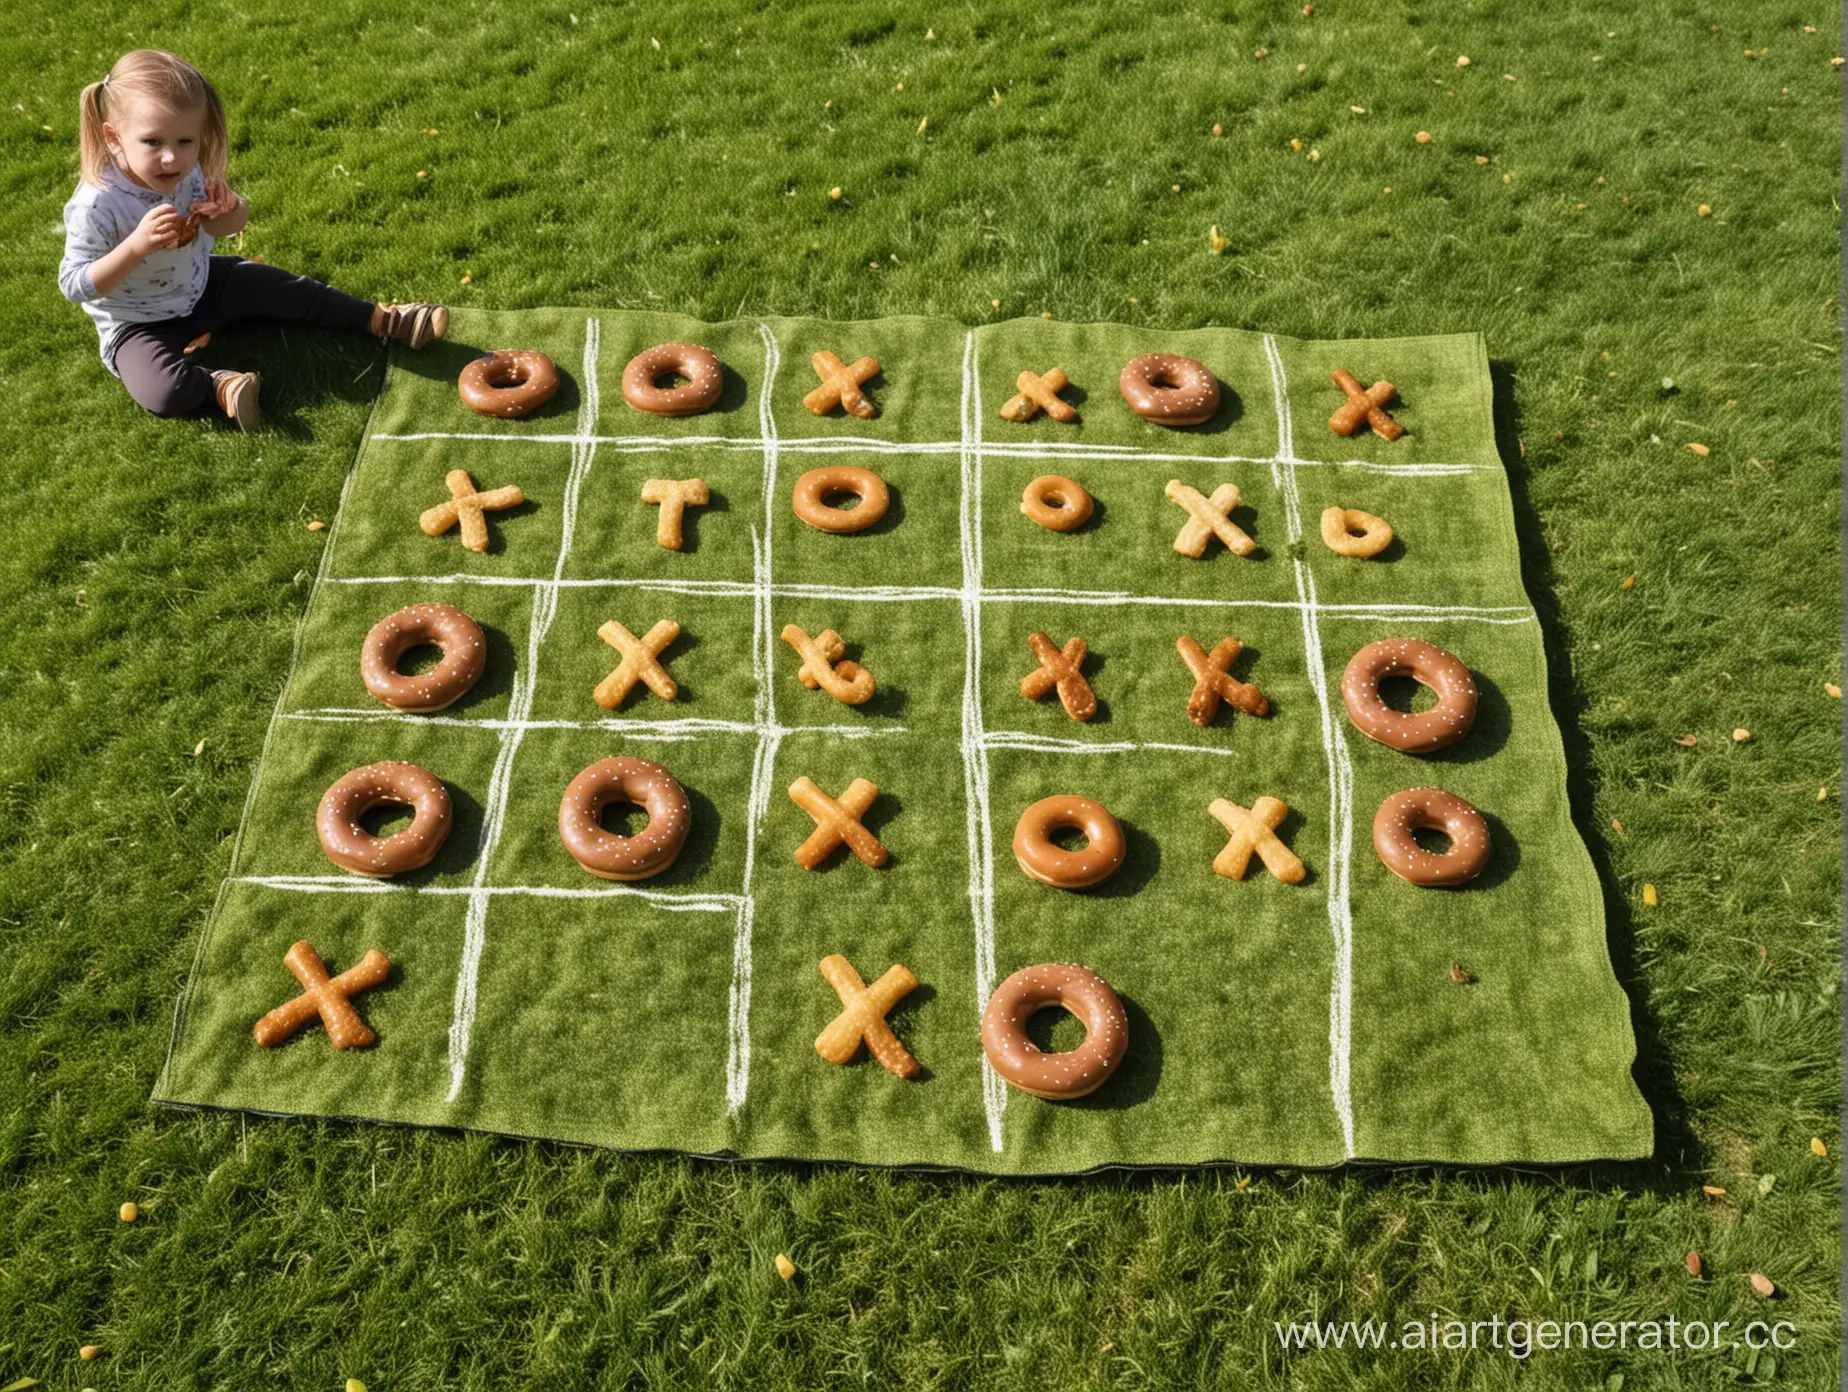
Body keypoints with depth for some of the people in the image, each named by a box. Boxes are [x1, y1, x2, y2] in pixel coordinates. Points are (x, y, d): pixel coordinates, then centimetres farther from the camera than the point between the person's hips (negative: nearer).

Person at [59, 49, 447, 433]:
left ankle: (383, 319, 14)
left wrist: (226, 210, -25)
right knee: (164, 394, -33)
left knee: (286, 289, 3)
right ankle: (220, 385, -9)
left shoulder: (187, 171, -13)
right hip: (140, 324, -6)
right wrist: (138, 245, -42)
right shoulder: (96, 205, -31)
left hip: (199, 285, 6)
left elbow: (234, 224, 2)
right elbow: (74, 284, -29)